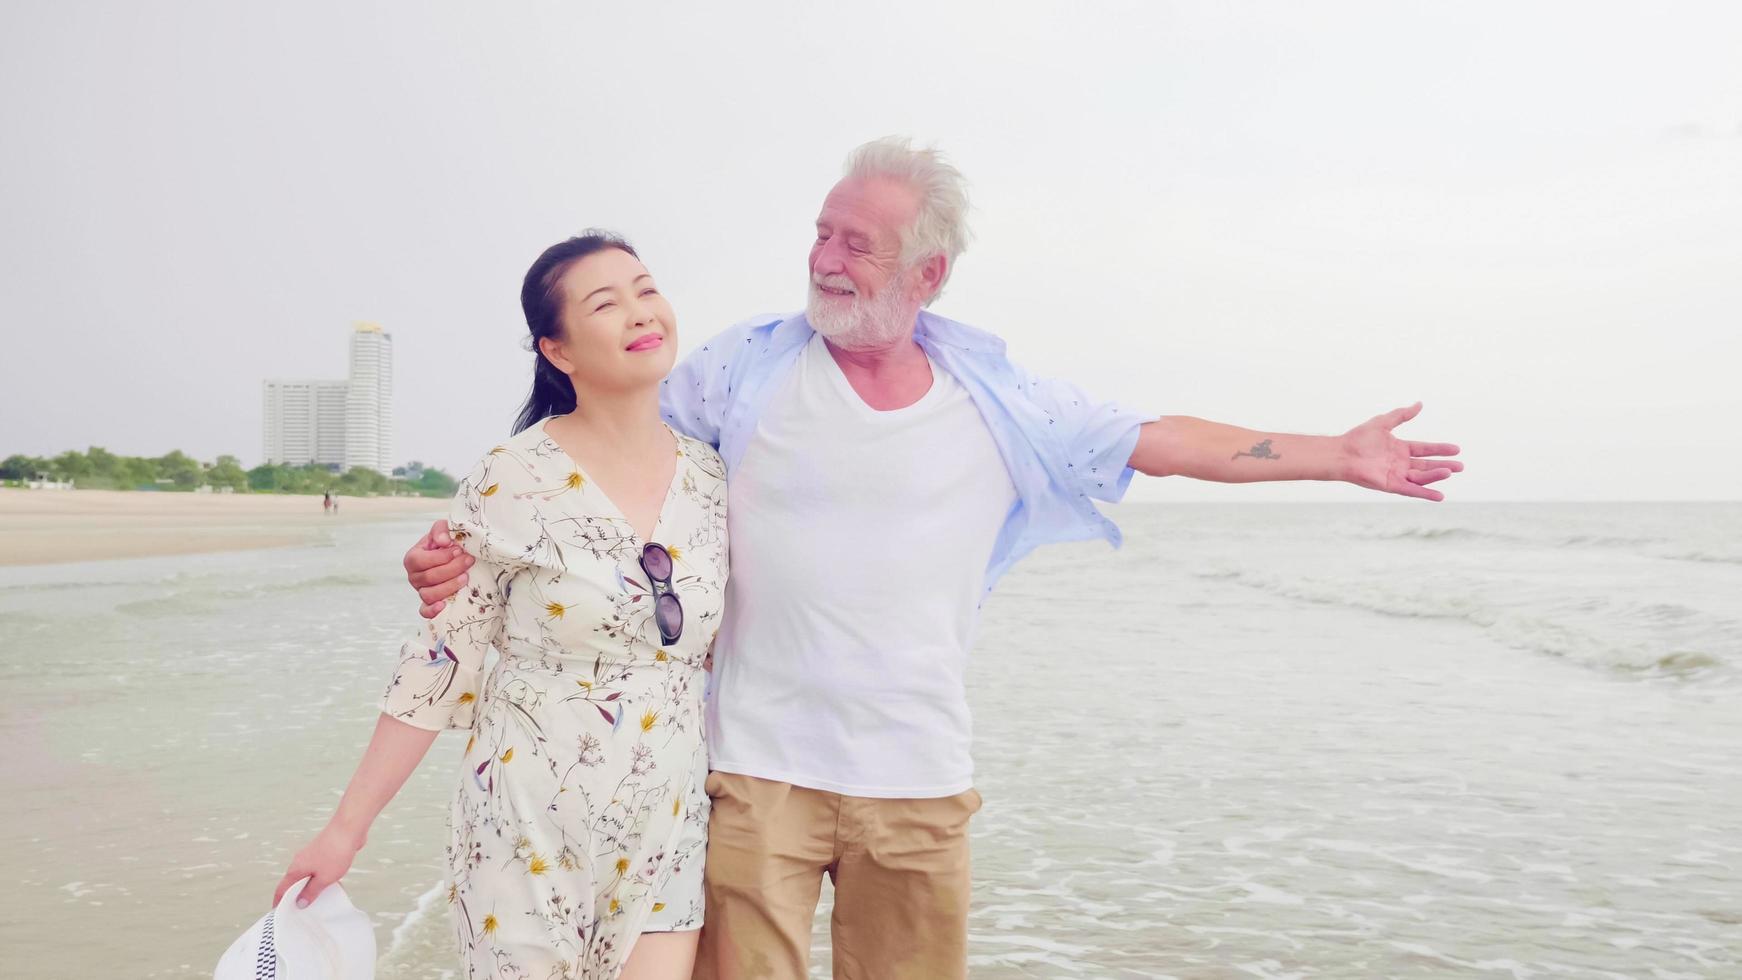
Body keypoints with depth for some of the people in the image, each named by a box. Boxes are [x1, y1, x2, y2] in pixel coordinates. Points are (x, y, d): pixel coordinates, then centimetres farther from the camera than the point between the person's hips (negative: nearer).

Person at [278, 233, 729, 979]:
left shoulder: (711, 477, 0)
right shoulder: (514, 484, -13)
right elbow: (440, 661, -7)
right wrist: (348, 826, -5)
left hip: (665, 832, 4)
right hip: (528, 825, -3)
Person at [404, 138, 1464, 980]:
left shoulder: (998, 401, 2)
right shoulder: (743, 370, -2)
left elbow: (1159, 442, 9)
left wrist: (1337, 454, 12)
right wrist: (475, 544, -9)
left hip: (920, 782, 2)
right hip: (759, 772, -1)